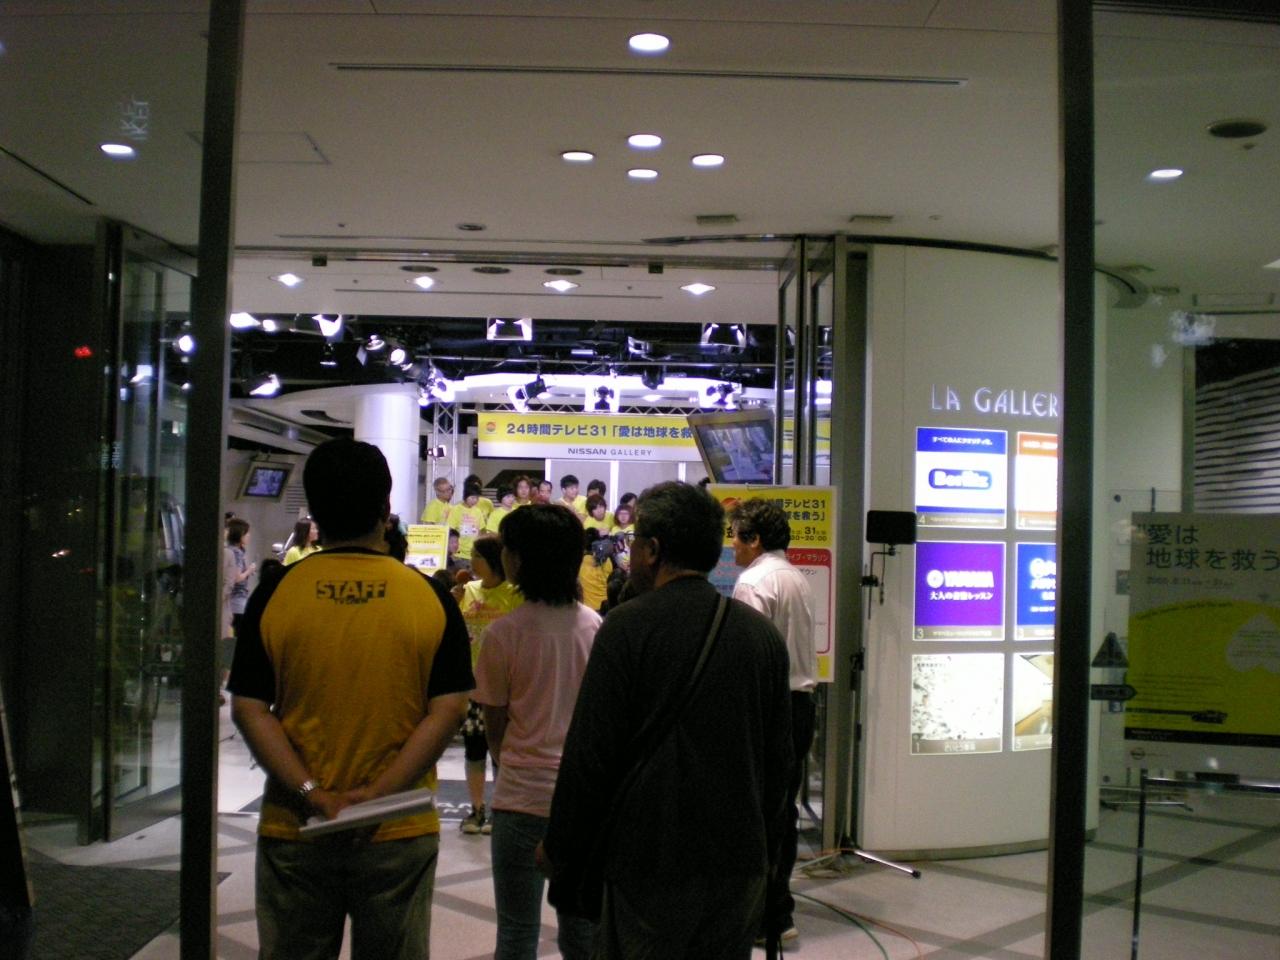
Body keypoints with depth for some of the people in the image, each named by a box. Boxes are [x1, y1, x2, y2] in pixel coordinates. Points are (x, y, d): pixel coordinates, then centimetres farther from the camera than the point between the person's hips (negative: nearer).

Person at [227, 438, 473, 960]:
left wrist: (312, 794, -12)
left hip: (294, 830, 0)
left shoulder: (275, 595, -5)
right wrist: (379, 795, -14)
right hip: (399, 835, 0)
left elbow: (248, 709, -8)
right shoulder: (430, 597, -6)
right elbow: (448, 710, -11)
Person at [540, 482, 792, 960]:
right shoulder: (762, 633, 6)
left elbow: (589, 756, -11)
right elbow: (779, 758, 11)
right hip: (742, 867, 5)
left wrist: (561, 852, 0)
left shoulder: (628, 626, -11)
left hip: (649, 867, -5)